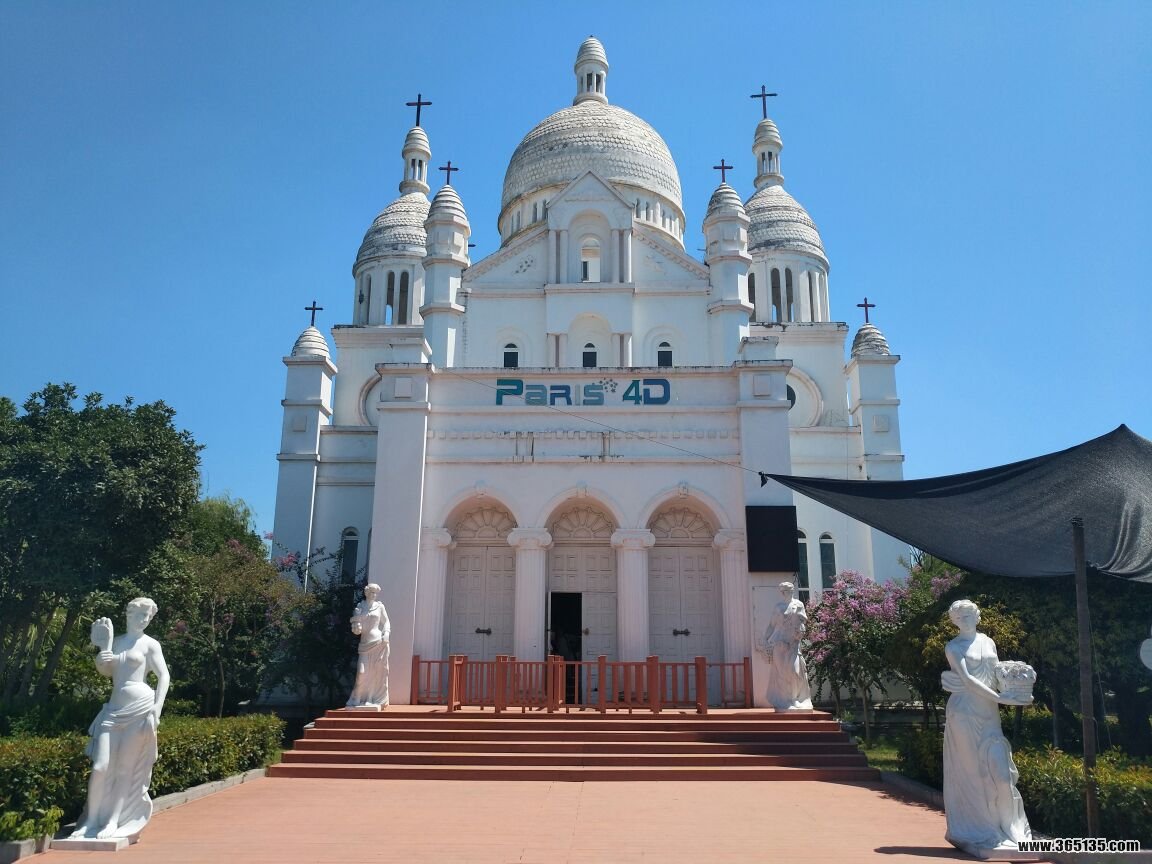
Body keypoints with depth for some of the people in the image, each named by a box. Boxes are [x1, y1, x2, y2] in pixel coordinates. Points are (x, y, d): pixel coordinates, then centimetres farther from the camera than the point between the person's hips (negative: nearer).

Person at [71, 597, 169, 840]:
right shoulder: (116, 642, 15)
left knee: (126, 768, 0)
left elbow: (163, 676, -3)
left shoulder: (150, 644, 2)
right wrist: (104, 644, -4)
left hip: (140, 708, -4)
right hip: (114, 709, 4)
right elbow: (106, 671, 9)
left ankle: (114, 822, 8)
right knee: (100, 766, -3)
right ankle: (91, 821, 9)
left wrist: (156, 710, -13)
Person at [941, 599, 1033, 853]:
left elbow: (998, 674, 13)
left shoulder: (988, 642, 14)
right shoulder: (954, 647, -2)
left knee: (996, 767, 1)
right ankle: (975, 829, 5)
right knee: (970, 769, -2)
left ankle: (1002, 826, 12)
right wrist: (999, 698, -18)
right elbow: (967, 679, -12)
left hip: (989, 713, 5)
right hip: (965, 711, -5)